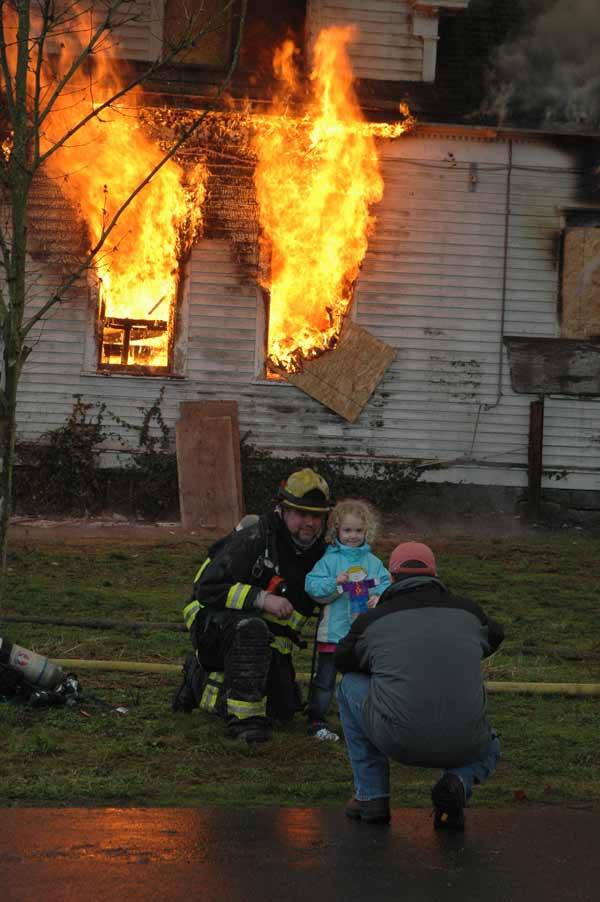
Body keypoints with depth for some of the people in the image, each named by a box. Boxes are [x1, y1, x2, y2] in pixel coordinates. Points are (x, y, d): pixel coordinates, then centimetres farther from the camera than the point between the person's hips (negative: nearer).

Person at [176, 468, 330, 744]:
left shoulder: (320, 552, 2)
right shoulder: (253, 540, -21)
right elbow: (208, 588, -26)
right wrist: (261, 599, -34)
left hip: (270, 643, 7)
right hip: (216, 624, -7)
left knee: (283, 710, 5)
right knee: (251, 628, -40)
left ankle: (201, 681, 27)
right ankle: (244, 718, -28)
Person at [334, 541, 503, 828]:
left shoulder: (371, 620, 6)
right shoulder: (468, 611, 11)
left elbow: (341, 660, 25)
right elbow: (495, 636, 34)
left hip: (397, 741, -2)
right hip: (462, 746, 2)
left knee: (350, 685, 25)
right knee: (489, 750, 39)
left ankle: (371, 797, 22)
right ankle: (458, 782, 1)